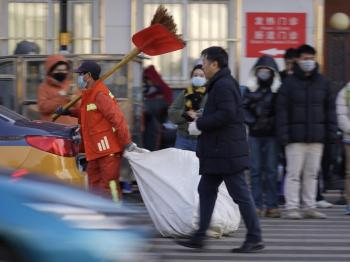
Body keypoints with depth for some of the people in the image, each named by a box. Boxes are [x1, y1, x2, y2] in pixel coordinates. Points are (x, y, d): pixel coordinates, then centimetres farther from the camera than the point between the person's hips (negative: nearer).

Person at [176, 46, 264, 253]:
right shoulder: (224, 83, 17)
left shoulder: (223, 85, -16)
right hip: (218, 152, 11)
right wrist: (200, 122, 14)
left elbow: (227, 114, -26)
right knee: (206, 190, 13)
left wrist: (199, 124, -17)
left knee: (240, 193, -6)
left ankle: (255, 238, -3)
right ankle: (200, 236, 16)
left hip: (226, 152, -11)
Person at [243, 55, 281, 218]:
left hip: (271, 135, -2)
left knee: (271, 170, -2)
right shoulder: (251, 89, 10)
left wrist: (272, 122, -13)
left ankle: (272, 205, 0)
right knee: (255, 169, 1)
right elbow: (244, 108, 6)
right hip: (255, 134, 2)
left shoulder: (278, 90, 2)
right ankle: (257, 205, 4)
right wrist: (252, 122, -7)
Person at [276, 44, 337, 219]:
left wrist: (331, 132, 6)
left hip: (316, 137, 4)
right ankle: (292, 208, -1)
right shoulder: (289, 83, -1)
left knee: (312, 173, 8)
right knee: (294, 173, -4)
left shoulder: (322, 82, 10)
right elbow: (282, 110, -3)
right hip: (296, 137, -3)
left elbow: (329, 108, 13)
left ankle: (310, 208, 14)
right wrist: (283, 134, -11)